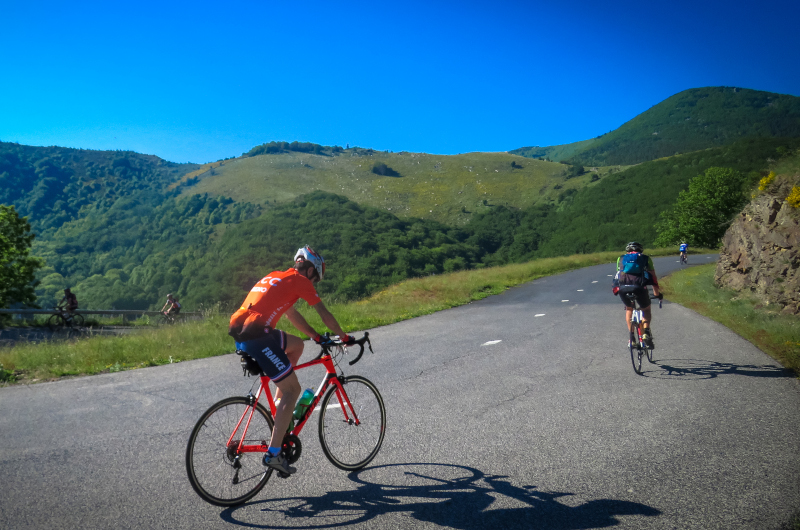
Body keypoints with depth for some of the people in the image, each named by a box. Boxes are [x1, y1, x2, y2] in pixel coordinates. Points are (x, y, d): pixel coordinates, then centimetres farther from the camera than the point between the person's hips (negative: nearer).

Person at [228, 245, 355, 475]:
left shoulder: (276, 276, 26)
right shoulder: (300, 280, 3)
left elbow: (292, 314, 35)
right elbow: (325, 316, 6)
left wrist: (317, 337, 37)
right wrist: (345, 338, 20)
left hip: (238, 332, 9)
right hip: (256, 337, -9)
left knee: (296, 345, 25)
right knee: (292, 389, 0)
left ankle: (280, 403, 23)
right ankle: (273, 454, -2)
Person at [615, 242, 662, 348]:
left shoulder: (621, 258, 29)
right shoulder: (645, 258, 26)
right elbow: (653, 276, 27)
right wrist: (657, 293, 37)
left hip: (623, 287, 1)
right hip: (639, 286, -1)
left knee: (629, 308, 29)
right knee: (646, 310, 24)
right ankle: (646, 332, 0)